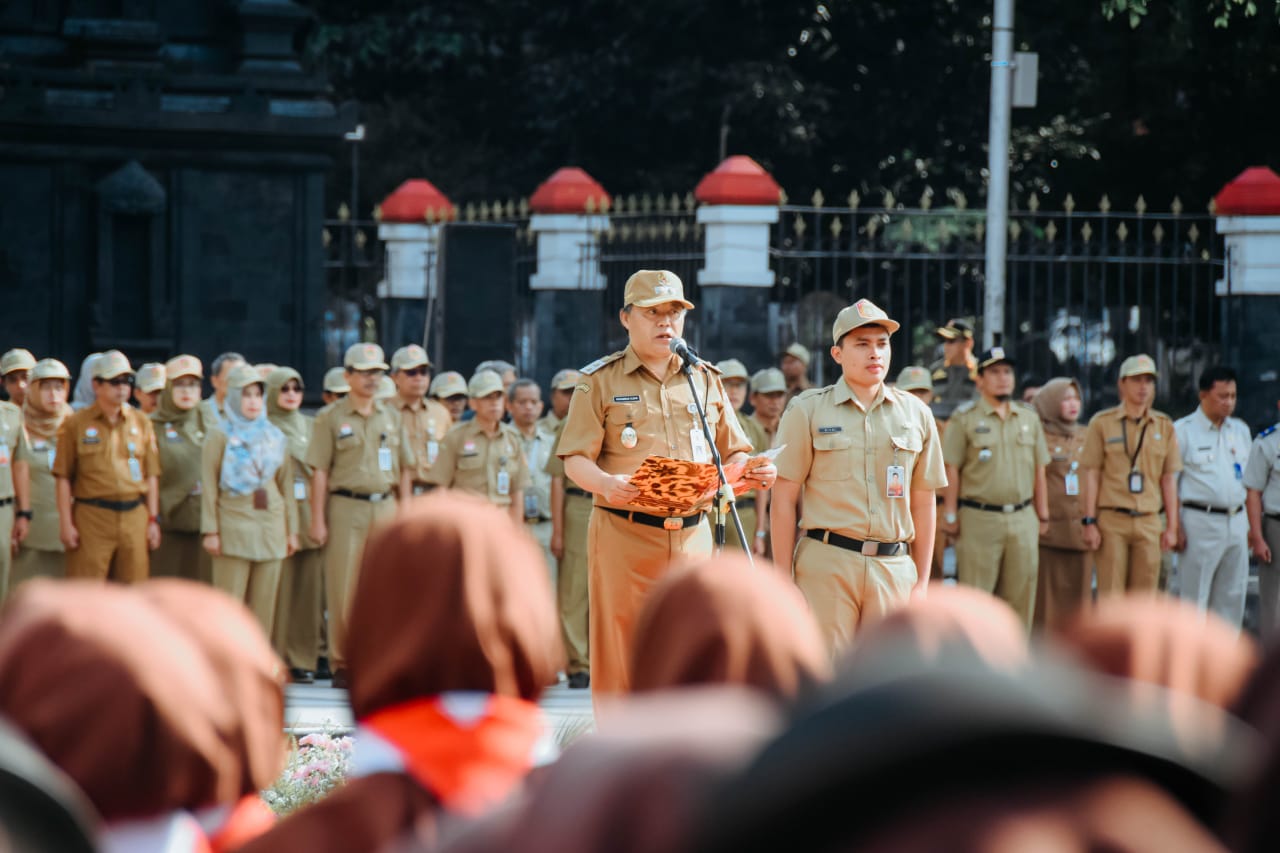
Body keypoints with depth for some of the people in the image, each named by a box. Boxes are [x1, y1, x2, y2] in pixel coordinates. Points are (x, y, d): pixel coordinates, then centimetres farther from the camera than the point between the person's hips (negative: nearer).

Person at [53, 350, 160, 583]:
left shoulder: (141, 422, 11)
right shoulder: (76, 424, 2)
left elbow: (151, 476, 13)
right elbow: (63, 477, 0)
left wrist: (153, 519, 7)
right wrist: (66, 523, -5)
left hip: (134, 517, 3)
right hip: (91, 517, -3)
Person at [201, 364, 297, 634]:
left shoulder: (275, 437, 14)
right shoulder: (220, 437, 3)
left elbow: (286, 485, 15)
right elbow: (209, 487, -2)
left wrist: (291, 529, 10)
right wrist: (210, 531, -9)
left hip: (271, 526, 4)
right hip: (234, 527, -4)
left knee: (264, 603, 4)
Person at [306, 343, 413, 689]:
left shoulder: (390, 417, 13)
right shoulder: (331, 417, 1)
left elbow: (404, 469, 15)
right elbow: (320, 471, -3)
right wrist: (318, 519, -8)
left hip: (385, 507, 4)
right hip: (346, 507, -4)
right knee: (344, 590, -2)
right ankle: (342, 664, 4)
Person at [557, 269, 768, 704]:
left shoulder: (705, 381, 15)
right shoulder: (600, 381, 4)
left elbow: (732, 454, 18)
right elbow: (575, 459, -3)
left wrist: (754, 472, -5)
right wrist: (607, 484, -23)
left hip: (692, 535, 3)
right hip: (624, 536, -3)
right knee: (620, 656, -3)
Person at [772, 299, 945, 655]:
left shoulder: (915, 414, 12)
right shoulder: (807, 411, 4)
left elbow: (923, 504, 15)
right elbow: (784, 499, 1)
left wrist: (922, 581, 12)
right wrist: (784, 580, -4)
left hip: (894, 568, 3)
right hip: (826, 563, -3)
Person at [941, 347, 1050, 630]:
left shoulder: (1029, 418, 14)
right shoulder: (965, 419, 0)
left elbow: (1039, 471, 16)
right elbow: (952, 471, -3)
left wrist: (1042, 514, 13)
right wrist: (950, 515, -8)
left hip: (1023, 519, 4)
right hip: (979, 519, -4)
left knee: (1020, 594, 6)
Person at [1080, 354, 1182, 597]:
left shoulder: (1164, 426, 11)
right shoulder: (1102, 423, 3)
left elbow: (1169, 479, 12)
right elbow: (1092, 475, 1)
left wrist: (1172, 527, 8)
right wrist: (1089, 522, -5)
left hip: (1149, 521, 3)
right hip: (1112, 520, -3)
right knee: (1110, 595, -5)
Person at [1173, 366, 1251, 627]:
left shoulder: (1240, 430, 14)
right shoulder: (1182, 431, -4)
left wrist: (1253, 525, 13)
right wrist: (1176, 527, -14)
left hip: (1236, 520, 6)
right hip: (1200, 520, -6)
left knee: (1233, 596, 7)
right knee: (1195, 598, -5)